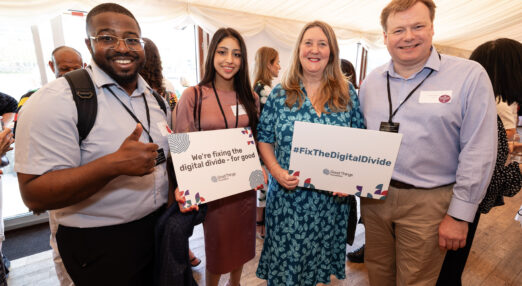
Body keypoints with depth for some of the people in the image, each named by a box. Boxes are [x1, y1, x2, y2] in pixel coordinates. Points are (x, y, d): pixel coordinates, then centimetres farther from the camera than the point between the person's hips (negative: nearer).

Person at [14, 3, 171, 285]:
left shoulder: (156, 97, 4)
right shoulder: (55, 101, -17)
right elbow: (34, 195, -21)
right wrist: (114, 165, -35)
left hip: (160, 227, 6)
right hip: (101, 246, -5)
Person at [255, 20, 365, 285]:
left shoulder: (348, 93, 2)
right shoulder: (280, 93, 1)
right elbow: (264, 138, 2)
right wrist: (276, 171, -12)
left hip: (331, 197, 1)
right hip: (287, 196, 0)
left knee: (318, 257, 17)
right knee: (283, 261, 11)